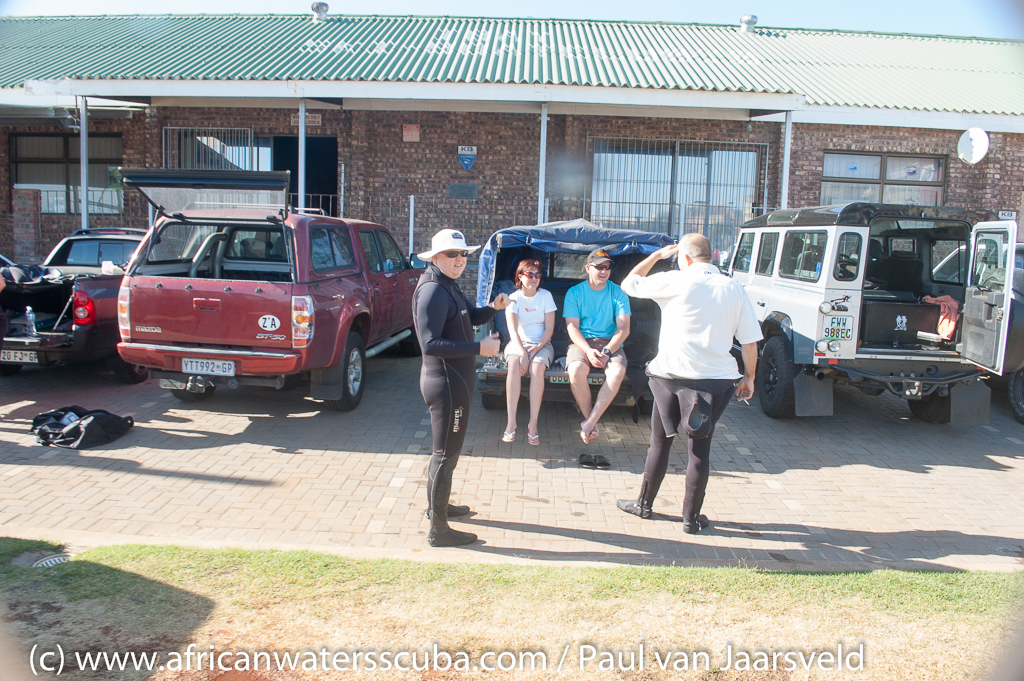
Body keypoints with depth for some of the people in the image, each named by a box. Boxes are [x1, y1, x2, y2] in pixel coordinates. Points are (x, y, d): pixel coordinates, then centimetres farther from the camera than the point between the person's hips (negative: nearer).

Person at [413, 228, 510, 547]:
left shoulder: (449, 287, 11)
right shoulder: (432, 291, -21)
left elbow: (472, 317, 20)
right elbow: (430, 344, -28)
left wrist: (493, 307, -1)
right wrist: (479, 348, -28)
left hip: (454, 381, 11)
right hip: (446, 384, -11)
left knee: (445, 450, 24)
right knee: (446, 454, -2)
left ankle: (437, 506, 41)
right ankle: (438, 530, 8)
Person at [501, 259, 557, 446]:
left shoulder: (546, 296, 2)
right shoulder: (514, 298, 0)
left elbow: (549, 328, -2)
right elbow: (513, 330, -11)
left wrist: (535, 350, -16)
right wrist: (522, 353, -27)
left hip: (542, 344, 0)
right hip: (518, 343, 0)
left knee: (537, 367, -33)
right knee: (514, 364, -34)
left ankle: (533, 424, -32)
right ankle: (511, 421, -33)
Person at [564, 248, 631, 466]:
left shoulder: (618, 293, 5)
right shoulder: (574, 293, 4)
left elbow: (623, 329, -2)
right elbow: (572, 328, -3)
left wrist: (606, 351, -18)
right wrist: (588, 351, -20)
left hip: (611, 343, 1)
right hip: (582, 342, 0)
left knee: (618, 371, -33)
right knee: (576, 369, -34)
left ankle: (588, 424, -28)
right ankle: (591, 423, -19)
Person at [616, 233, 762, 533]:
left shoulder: (675, 281, -7)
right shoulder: (735, 289, 1)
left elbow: (629, 283, 6)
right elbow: (750, 342, 3)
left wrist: (657, 255, 16)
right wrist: (748, 377, 16)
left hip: (672, 376, -1)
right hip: (716, 379, 1)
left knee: (660, 441, 15)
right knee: (700, 449, 9)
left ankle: (644, 504, 28)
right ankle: (691, 518, 17)